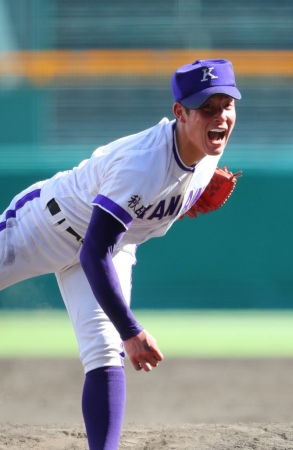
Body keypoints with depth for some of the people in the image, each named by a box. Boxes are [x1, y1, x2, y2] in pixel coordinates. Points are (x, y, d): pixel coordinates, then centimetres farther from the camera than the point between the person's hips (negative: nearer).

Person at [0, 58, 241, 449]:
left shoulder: (209, 146, -17)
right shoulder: (142, 165, -40)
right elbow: (93, 255, -39)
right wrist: (130, 331, -40)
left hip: (116, 247, 6)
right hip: (49, 226, -5)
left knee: (105, 352, -11)